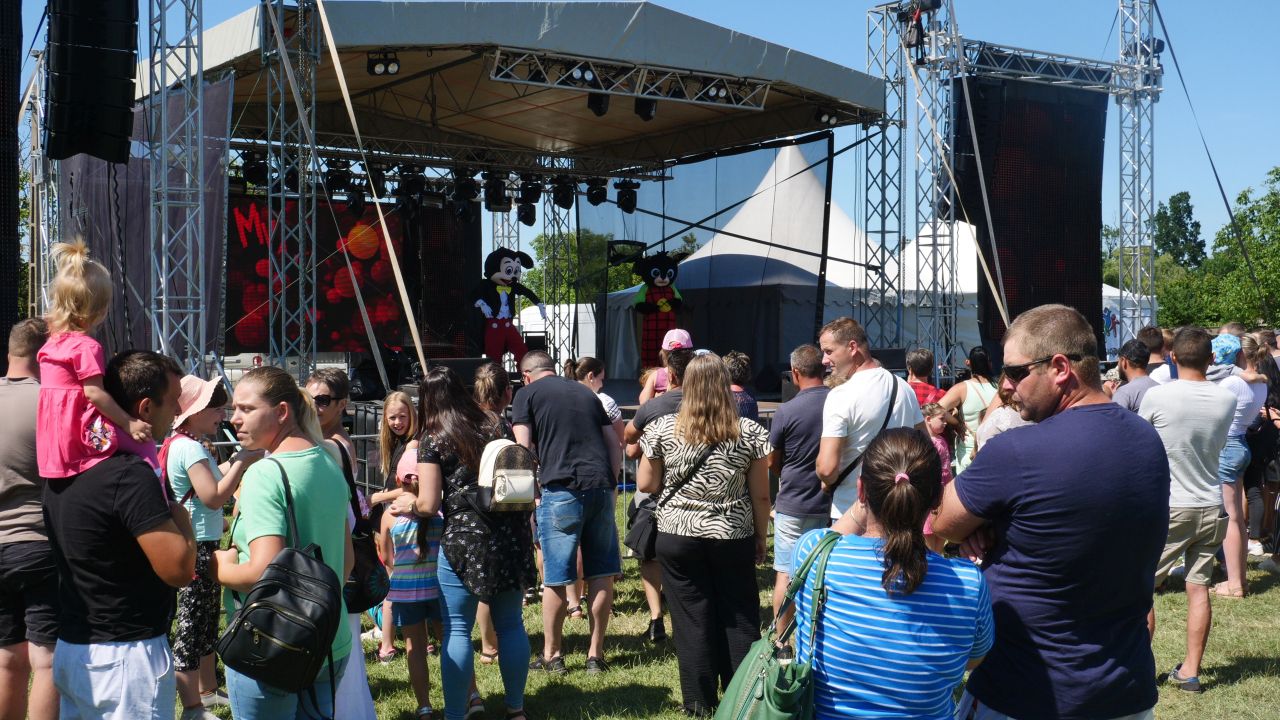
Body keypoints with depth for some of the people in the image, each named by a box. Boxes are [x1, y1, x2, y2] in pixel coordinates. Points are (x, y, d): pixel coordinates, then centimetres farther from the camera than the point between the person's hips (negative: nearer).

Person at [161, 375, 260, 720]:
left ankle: (208, 691, 33)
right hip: (195, 549, -11)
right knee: (191, 626, -4)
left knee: (208, 622, 20)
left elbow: (210, 481, 22)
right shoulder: (188, 447, -18)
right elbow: (213, 497, -24)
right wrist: (243, 462, -19)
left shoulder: (193, 445, 13)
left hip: (205, 545, 11)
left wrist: (234, 462, 10)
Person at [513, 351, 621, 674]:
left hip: (561, 489, -4)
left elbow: (524, 449, -1)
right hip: (601, 487, 4)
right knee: (602, 574, 9)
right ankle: (595, 653, 15)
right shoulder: (586, 393, 21)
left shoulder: (527, 394, 8)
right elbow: (615, 446, 18)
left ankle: (551, 655, 14)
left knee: (556, 578, 4)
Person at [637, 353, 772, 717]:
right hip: (734, 539, 0)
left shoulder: (662, 429, -5)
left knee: (692, 619, 8)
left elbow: (645, 484, 0)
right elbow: (761, 495, -1)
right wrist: (761, 538, 10)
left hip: (679, 537, 0)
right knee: (740, 619, 11)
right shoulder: (750, 433, -4)